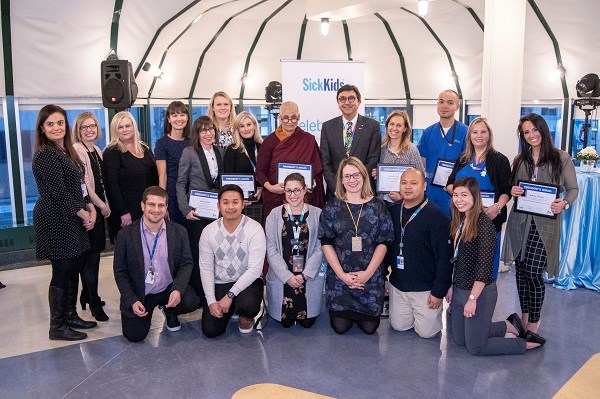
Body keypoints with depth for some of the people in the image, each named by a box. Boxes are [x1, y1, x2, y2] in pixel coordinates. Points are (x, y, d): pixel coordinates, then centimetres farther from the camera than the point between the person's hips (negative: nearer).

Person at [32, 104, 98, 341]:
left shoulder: (66, 151, 15)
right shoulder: (45, 155, -13)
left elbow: (79, 185, 15)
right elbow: (58, 191, -18)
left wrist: (90, 208, 2)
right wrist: (82, 214, -11)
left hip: (72, 219, 9)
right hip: (56, 220, -9)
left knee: (74, 269, 13)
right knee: (62, 272, -2)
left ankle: (71, 316, 26)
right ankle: (57, 327, 11)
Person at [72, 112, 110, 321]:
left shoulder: (97, 151, 13)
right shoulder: (76, 151, -13)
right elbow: (83, 185, -17)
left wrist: (106, 204, 7)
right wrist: (102, 206, -10)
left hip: (98, 208, 8)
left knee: (94, 253, 13)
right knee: (92, 255, -3)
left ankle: (87, 295, 26)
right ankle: (94, 302, 7)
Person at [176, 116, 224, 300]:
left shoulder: (219, 151, 9)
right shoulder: (189, 152, -5)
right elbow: (180, 184, -4)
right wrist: (186, 209, -12)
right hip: (197, 211, -4)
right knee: (197, 252, 2)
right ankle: (197, 294, 16)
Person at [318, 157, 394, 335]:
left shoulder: (378, 206, 0)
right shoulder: (331, 208, 0)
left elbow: (383, 243, -1)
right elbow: (327, 244, -2)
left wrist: (368, 273, -11)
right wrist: (342, 274, -11)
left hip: (371, 276, 0)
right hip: (338, 277, 0)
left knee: (369, 327, 2)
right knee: (340, 327, 1)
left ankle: (360, 314, 36)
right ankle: (347, 313, 35)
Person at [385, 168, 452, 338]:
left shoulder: (436, 215, -17)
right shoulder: (393, 211, 1)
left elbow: (445, 256, -18)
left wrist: (439, 291, -17)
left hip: (426, 288, -5)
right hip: (397, 284, 5)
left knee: (425, 331, 2)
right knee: (398, 326, 12)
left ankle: (436, 311, 31)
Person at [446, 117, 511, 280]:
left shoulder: (499, 160, -1)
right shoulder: (462, 159, 12)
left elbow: (506, 191, -4)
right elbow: (449, 184, 14)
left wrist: (497, 207, -23)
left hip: (488, 219, -4)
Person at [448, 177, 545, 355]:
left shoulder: (483, 224, -21)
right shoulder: (460, 221, 5)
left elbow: (484, 267, -23)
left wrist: (472, 298, -22)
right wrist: (452, 287, 11)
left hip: (480, 292, -8)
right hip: (459, 290, 9)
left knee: (475, 347, 3)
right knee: (459, 339, 17)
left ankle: (530, 343, 19)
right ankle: (509, 325, 30)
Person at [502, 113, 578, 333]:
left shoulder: (561, 158, 3)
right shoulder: (520, 160, 13)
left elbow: (573, 188, 3)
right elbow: (510, 187, 19)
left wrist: (564, 203, -17)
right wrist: (512, 191, -5)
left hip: (545, 223, -4)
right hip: (520, 221, 4)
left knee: (533, 272, -7)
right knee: (521, 270, 8)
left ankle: (534, 320, 12)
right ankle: (525, 315, 24)